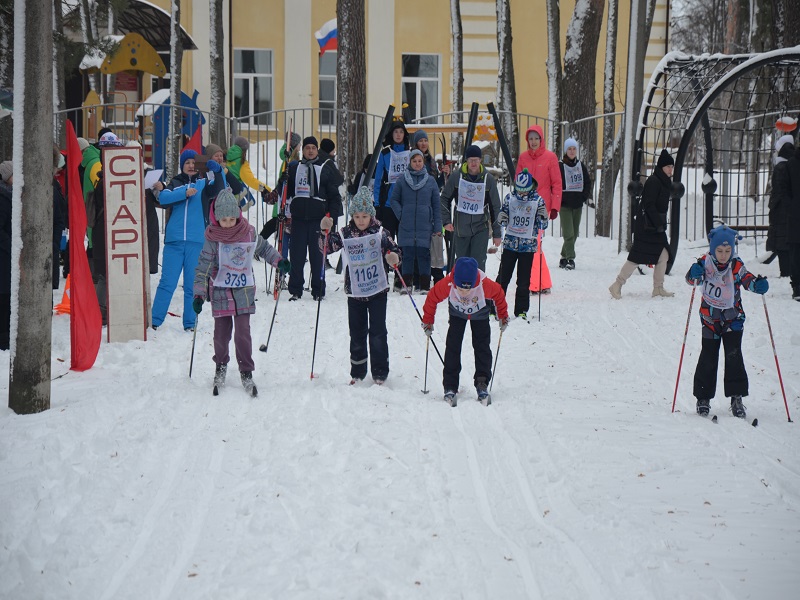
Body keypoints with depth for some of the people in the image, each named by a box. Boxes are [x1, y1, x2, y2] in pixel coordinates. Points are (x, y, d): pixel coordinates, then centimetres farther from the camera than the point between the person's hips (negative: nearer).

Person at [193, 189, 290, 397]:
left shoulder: (248, 232, -3)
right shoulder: (213, 238, -9)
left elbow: (263, 248, 17)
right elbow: (203, 267, -10)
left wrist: (279, 261, 5)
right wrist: (199, 294, -17)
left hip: (244, 292, 1)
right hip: (220, 292, 0)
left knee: (243, 331, -7)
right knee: (221, 332, 6)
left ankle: (246, 373, 1)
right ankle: (221, 366, 29)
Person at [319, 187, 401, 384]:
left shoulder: (380, 233, -4)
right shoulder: (345, 234, 0)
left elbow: (394, 250, -1)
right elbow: (327, 247, -1)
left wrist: (394, 257, -24)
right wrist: (325, 231, -19)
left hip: (377, 289, -2)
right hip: (354, 292, 2)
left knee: (378, 332, -2)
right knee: (357, 333, 10)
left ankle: (380, 372, 6)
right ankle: (357, 373, 20)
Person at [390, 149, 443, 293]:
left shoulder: (431, 181, 7)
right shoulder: (402, 180, 5)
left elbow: (436, 205, 8)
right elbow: (394, 200, 11)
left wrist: (438, 227, 3)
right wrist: (401, 215, -4)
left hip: (425, 226, 0)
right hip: (406, 227, 0)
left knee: (424, 255, -1)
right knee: (407, 255, 1)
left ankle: (425, 286, 4)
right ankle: (405, 284, 8)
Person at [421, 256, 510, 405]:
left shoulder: (485, 285, -40)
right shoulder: (447, 284, -39)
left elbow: (499, 295, -16)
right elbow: (432, 298, -19)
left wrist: (503, 316, -4)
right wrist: (427, 321, -8)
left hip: (479, 314, 0)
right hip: (457, 314, 0)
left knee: (482, 346, -5)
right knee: (452, 347, -10)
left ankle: (482, 384, 3)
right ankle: (450, 386, -7)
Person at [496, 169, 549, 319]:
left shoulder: (538, 200, -2)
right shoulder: (510, 197, 1)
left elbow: (543, 226, 1)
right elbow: (502, 219, 9)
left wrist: (543, 216, -20)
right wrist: (502, 218, -13)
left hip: (528, 245, -1)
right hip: (510, 243, 1)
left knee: (523, 281, 2)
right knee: (503, 278, 2)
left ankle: (521, 311, 12)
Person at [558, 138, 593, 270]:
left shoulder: (581, 166, 12)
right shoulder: (560, 166, -2)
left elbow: (588, 183, 19)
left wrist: (588, 198, 8)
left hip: (578, 204, 5)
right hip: (565, 205, -5)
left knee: (574, 233, 7)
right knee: (568, 233, -14)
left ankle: (564, 257, 18)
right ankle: (570, 259, -16)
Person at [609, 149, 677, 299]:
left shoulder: (664, 182, 15)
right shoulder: (653, 181, -15)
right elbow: (649, 205, -20)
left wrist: (661, 224, 14)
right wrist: (659, 224, -20)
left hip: (657, 226, 9)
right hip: (646, 226, -9)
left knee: (663, 255, 4)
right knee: (637, 257, -8)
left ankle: (658, 288, 10)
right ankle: (617, 285, -1)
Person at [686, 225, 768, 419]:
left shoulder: (736, 265, -9)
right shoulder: (705, 263, -9)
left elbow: (746, 279, -19)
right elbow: (692, 279, -18)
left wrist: (757, 284, -42)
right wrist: (695, 274, -42)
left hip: (733, 318, 0)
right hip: (710, 318, 0)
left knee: (733, 356, -10)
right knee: (708, 358, 1)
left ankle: (736, 398, -5)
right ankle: (703, 398, 13)